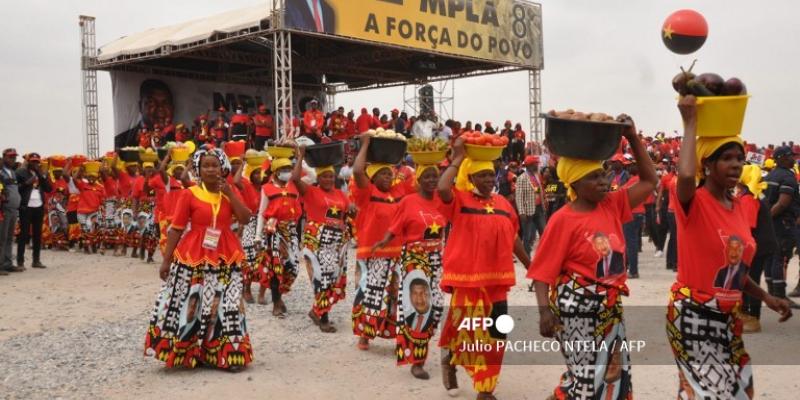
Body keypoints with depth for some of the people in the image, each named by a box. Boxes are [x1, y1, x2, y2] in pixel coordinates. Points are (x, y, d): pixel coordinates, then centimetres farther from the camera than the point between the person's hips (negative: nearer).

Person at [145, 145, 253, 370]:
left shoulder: (230, 193, 6)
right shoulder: (189, 194, -3)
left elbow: (245, 219, -7)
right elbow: (176, 229, -2)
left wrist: (230, 193, -12)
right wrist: (166, 260, -4)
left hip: (224, 259, 3)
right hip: (193, 258, -2)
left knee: (223, 305, 4)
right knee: (188, 304, 1)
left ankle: (223, 354, 14)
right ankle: (186, 352, 15)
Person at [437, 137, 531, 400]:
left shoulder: (503, 204, 9)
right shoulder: (459, 199, -5)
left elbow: (513, 239, 18)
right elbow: (442, 188, -28)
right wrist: (457, 159, -16)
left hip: (496, 280, 5)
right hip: (466, 277, -5)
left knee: (493, 335, 6)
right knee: (463, 329, 3)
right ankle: (449, 360, 37)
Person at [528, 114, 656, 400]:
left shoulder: (613, 205, 5)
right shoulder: (563, 220, -13)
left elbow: (649, 181, 11)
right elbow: (542, 271, -13)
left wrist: (632, 138, 1)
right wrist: (545, 311, -26)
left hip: (610, 305, 7)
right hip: (577, 306, -7)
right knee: (586, 374, -2)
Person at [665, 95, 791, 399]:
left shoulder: (739, 208, 9)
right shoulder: (694, 202, -14)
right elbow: (685, 175, -40)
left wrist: (766, 297, 6)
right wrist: (690, 123, -28)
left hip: (728, 316, 8)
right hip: (693, 314, -7)